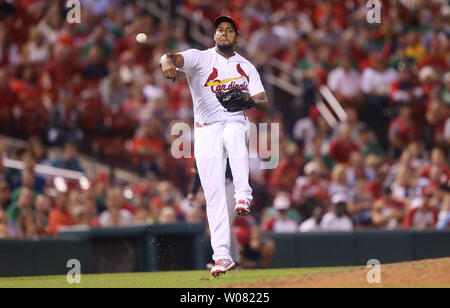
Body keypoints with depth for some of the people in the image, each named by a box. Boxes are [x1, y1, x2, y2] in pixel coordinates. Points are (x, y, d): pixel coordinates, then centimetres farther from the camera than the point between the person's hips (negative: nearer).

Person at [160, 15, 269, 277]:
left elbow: (265, 104, 9)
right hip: (206, 131, -1)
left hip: (236, 123, 1)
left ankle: (244, 196, -39)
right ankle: (222, 256, -8)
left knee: (234, 132, -38)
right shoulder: (199, 58, 6)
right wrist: (167, 61, -41)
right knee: (214, 195, -9)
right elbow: (174, 58, -15)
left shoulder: (247, 67, 14)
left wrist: (251, 101, -15)